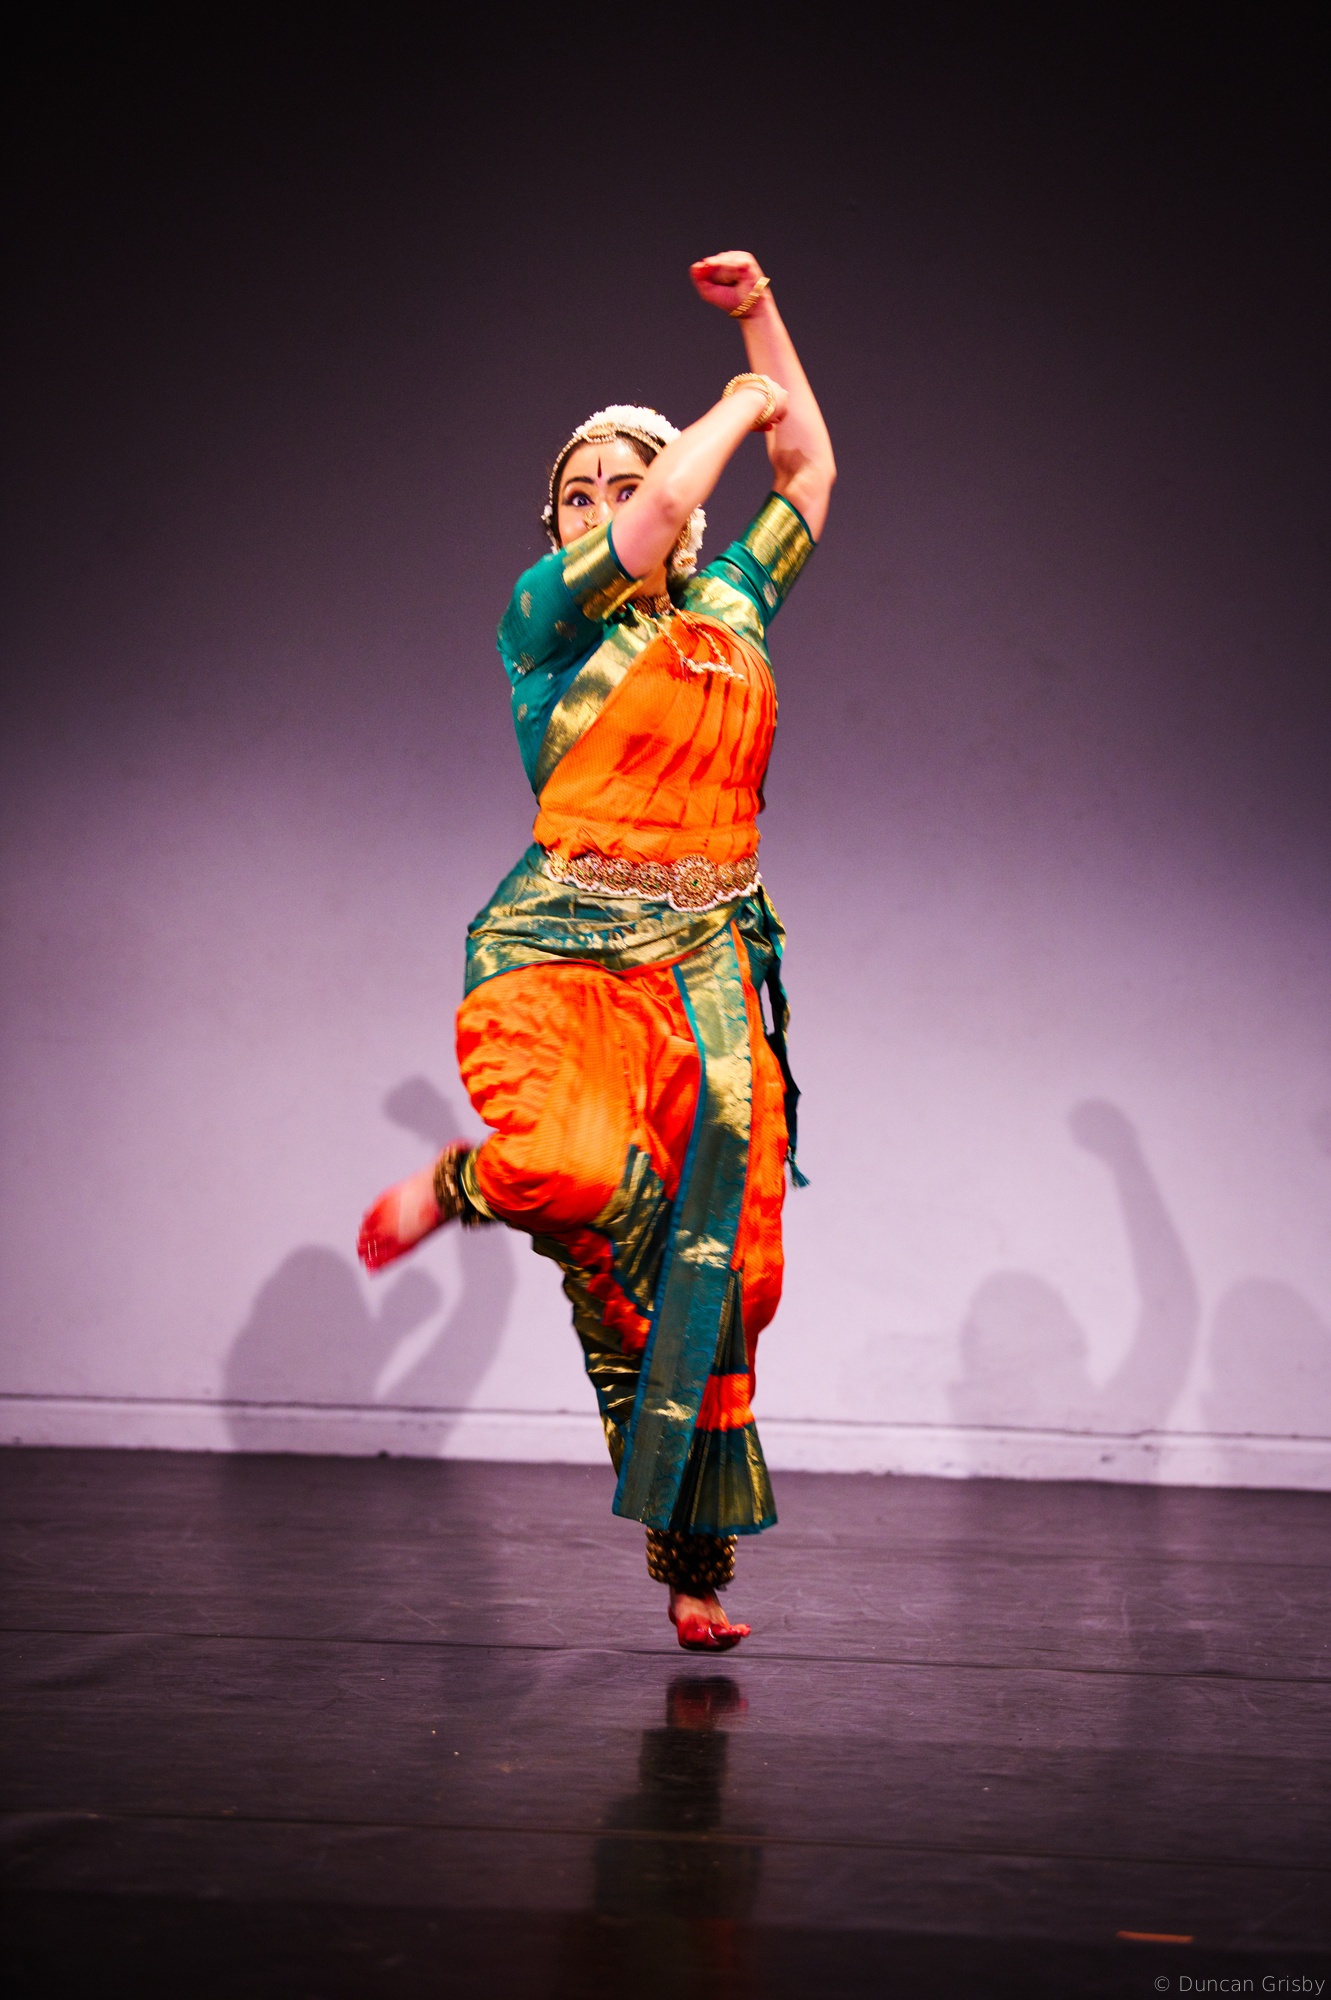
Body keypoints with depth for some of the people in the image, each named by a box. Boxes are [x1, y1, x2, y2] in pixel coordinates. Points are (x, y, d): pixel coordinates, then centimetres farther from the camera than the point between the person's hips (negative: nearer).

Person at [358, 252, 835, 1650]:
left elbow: (811, 472, 30)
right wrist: (740, 403, 7)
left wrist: (759, 315, 27)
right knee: (570, 1169, -34)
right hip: (566, 950, -4)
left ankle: (694, 1558, 11)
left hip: (709, 964, 5)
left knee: (717, 1253, -1)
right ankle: (466, 1184, 4)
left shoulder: (731, 604, 18)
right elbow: (663, 514, -11)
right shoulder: (545, 608, 4)